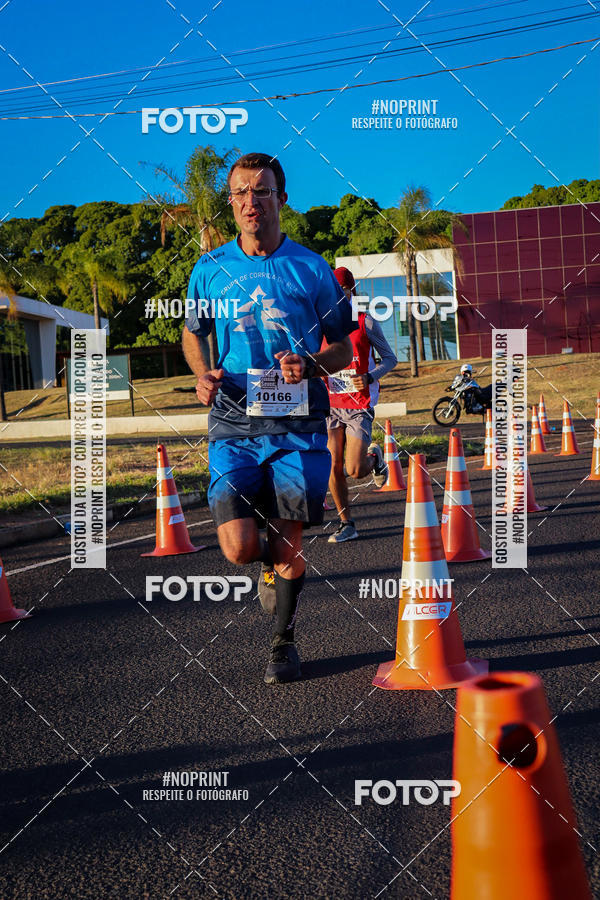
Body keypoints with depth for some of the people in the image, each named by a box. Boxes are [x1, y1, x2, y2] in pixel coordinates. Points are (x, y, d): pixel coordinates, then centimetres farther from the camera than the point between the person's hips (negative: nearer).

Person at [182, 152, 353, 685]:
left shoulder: (313, 270, 3)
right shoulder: (210, 269, 6)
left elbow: (343, 349, 10)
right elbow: (192, 334, 21)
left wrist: (310, 365, -12)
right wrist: (203, 375, -1)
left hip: (298, 426, -1)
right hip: (234, 426, 1)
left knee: (288, 549, 1)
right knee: (239, 547, -12)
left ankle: (284, 642, 26)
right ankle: (271, 561, 26)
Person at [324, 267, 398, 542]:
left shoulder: (365, 323, -1)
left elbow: (390, 358, 2)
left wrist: (370, 377, -15)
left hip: (359, 406, -3)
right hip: (331, 405, 3)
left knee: (354, 471, -9)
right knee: (334, 468, -2)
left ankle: (374, 457, 27)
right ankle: (346, 524, 12)